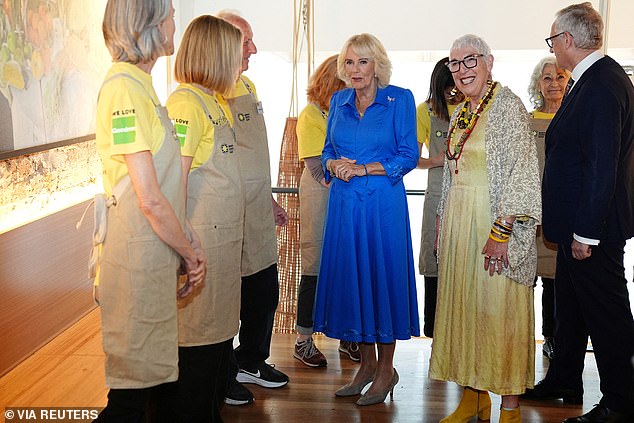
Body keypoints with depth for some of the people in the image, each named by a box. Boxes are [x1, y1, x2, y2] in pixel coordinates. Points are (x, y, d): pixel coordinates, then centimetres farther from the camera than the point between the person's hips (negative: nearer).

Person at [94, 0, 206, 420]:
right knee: (133, 385, 2)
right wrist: (191, 254, -7)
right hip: (136, 257, -9)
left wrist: (189, 237, 6)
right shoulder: (125, 87, -17)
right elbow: (150, 199, -19)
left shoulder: (141, 84, 14)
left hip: (155, 254, 9)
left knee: (147, 376, 17)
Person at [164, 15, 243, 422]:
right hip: (201, 243, -10)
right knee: (199, 340, 0)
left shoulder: (212, 102, 14)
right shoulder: (186, 103, -15)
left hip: (224, 239, 10)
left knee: (220, 333, 18)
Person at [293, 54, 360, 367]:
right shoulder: (311, 115, -3)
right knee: (315, 269, 1)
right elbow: (319, 170, -11)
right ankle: (303, 341, 13)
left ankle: (348, 337, 20)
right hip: (320, 197, -4)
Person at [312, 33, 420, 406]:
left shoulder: (399, 99, -2)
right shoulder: (339, 101, 12)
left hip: (383, 202, -4)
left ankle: (386, 369, 14)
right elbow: (327, 151, 15)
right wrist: (335, 165, -8)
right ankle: (367, 364, 21)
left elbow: (408, 155, -6)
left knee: (383, 274, 0)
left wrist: (364, 168, -15)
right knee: (349, 274, 6)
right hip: (344, 201, 5)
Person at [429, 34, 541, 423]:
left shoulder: (507, 105, -10)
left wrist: (501, 231, -22)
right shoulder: (461, 113, 14)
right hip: (459, 222, 8)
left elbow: (521, 172, -16)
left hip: (496, 221, -8)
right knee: (463, 305, 10)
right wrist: (443, 225, 16)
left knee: (499, 308, -3)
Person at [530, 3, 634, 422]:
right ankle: (564, 380, 36)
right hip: (581, 222, 10)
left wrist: (586, 232, -22)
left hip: (593, 225, -10)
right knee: (571, 304, 21)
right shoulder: (596, 79, 11)